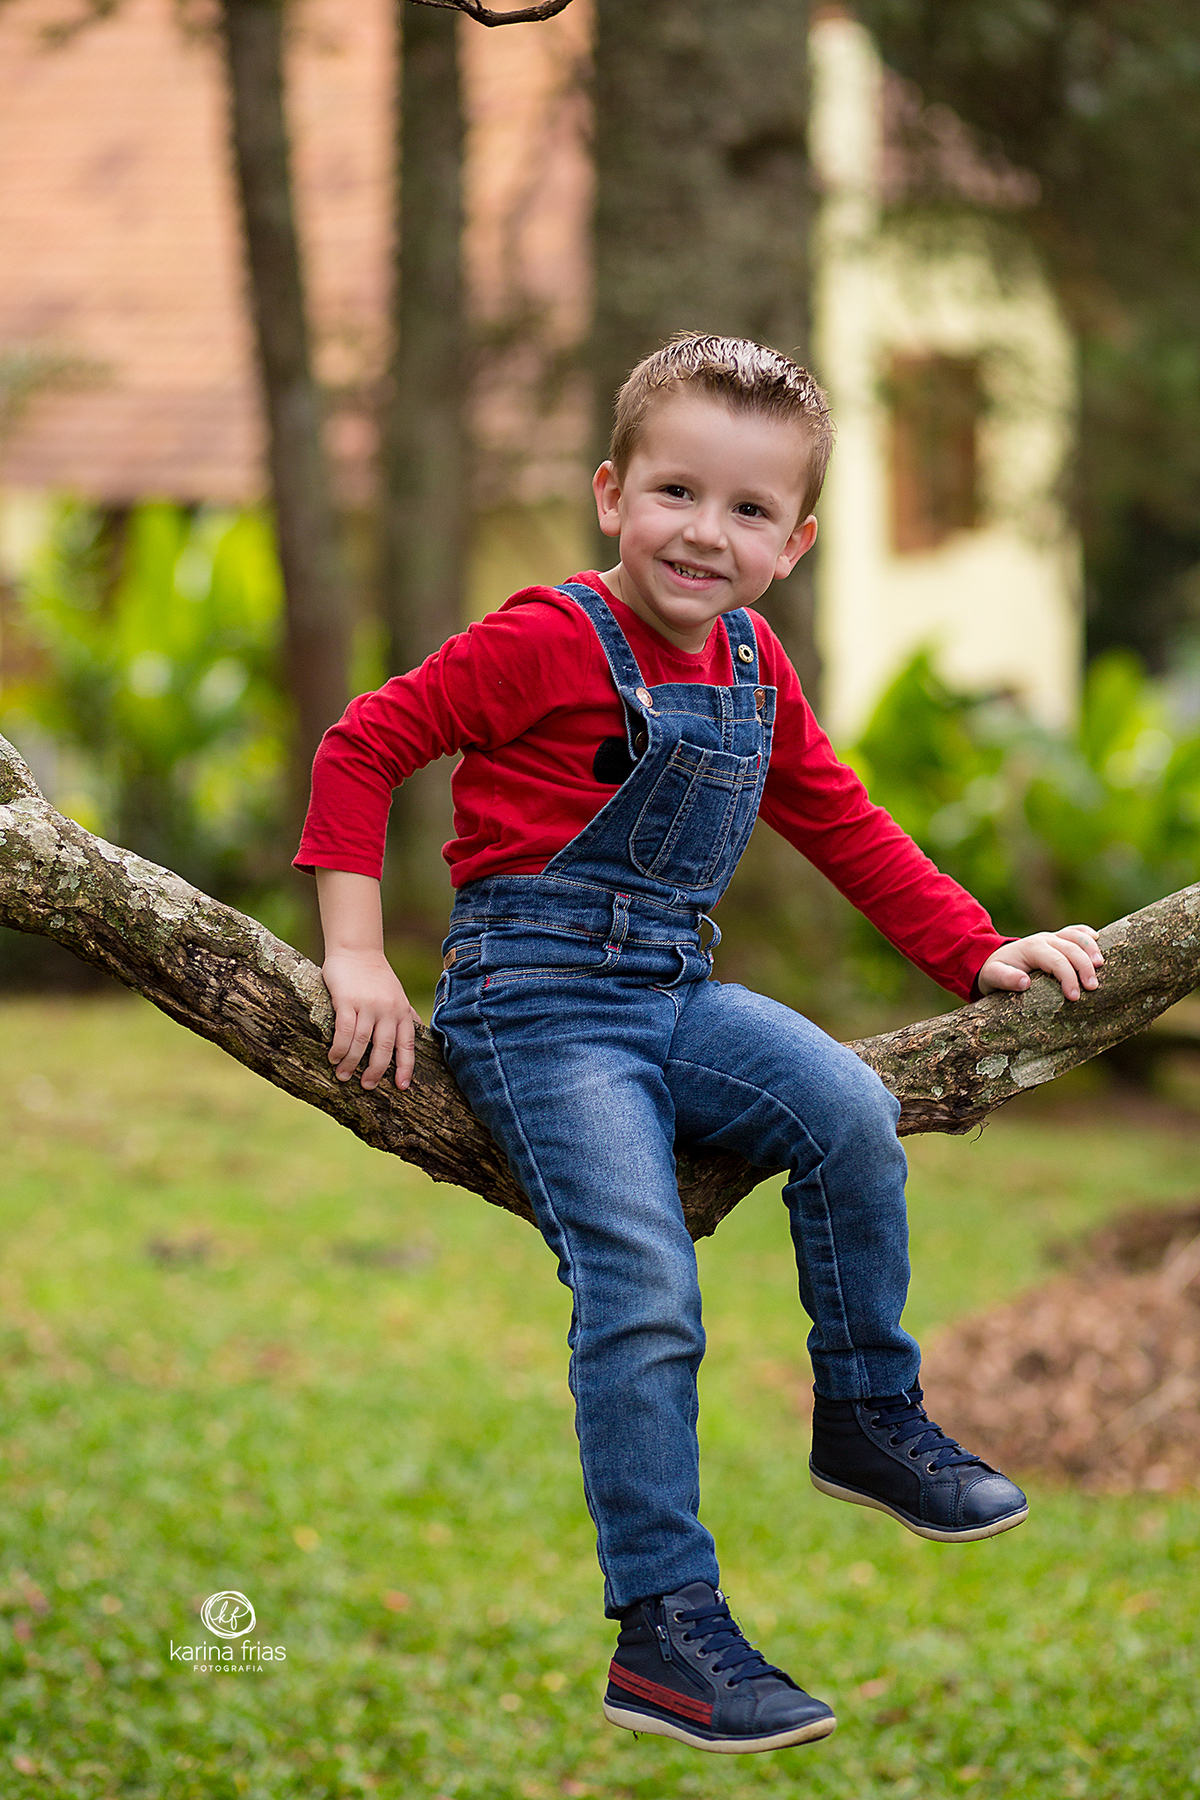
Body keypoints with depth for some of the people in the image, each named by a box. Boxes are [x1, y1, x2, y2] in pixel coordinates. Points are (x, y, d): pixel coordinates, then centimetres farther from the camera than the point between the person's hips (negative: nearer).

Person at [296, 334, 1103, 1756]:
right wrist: (357, 955, -11)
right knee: (642, 1289, -20)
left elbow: (845, 828, 21)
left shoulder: (753, 671, 11)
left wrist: (977, 953, 14)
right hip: (538, 1002, -7)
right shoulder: (548, 645, -10)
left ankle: (866, 1417, 4)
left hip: (677, 995, 7)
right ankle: (665, 1631, -18)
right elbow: (364, 744, -6)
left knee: (850, 1114, -18)